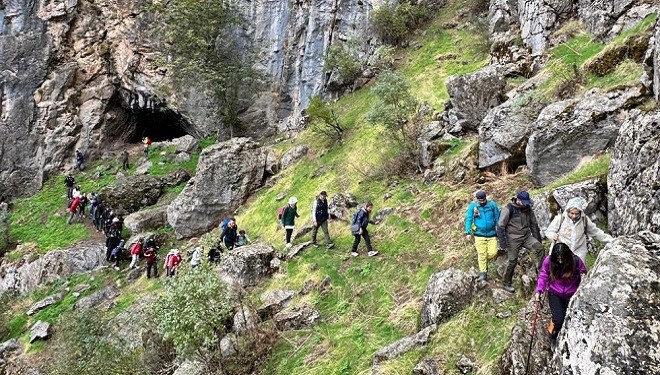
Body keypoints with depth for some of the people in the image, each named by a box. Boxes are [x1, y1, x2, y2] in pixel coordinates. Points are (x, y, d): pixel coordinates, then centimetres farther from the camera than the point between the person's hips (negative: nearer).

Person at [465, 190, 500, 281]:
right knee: (481, 254, -4)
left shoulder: (493, 205, 0)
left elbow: (498, 218, 5)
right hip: (479, 235, -1)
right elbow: (468, 219, -1)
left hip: (492, 234, 1)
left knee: (493, 253, -4)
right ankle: (483, 273, 5)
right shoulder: (473, 206, -3)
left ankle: (484, 262, 28)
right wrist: (468, 233, -7)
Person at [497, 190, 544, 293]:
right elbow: (500, 226, -11)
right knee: (512, 261, -1)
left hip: (527, 237, 5)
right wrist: (502, 242, -14)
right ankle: (506, 284, 13)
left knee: (540, 248, -17)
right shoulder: (509, 209, -12)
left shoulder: (528, 208, 6)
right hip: (513, 239, -5)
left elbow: (533, 224, 17)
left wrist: (538, 238, 15)